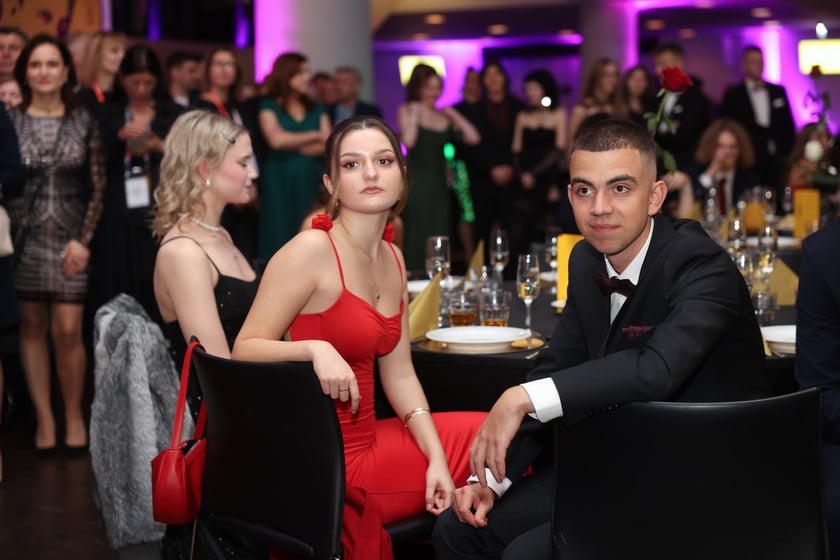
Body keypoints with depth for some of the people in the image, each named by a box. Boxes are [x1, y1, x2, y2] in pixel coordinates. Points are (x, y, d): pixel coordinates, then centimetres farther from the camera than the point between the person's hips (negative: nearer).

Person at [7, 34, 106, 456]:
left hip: (70, 239, 0)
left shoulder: (83, 122, 4)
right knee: (32, 328, 4)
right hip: (24, 237, 1)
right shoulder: (10, 120, 3)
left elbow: (98, 187, 3)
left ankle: (73, 416, 11)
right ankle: (43, 417, 13)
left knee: (68, 330, -6)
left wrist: (83, 240, -5)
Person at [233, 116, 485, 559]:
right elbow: (244, 350, -17)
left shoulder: (392, 258, 8)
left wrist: (437, 460, -3)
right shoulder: (311, 249, -16)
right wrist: (315, 348, -34)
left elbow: (399, 375, 7)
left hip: (368, 441, 7)